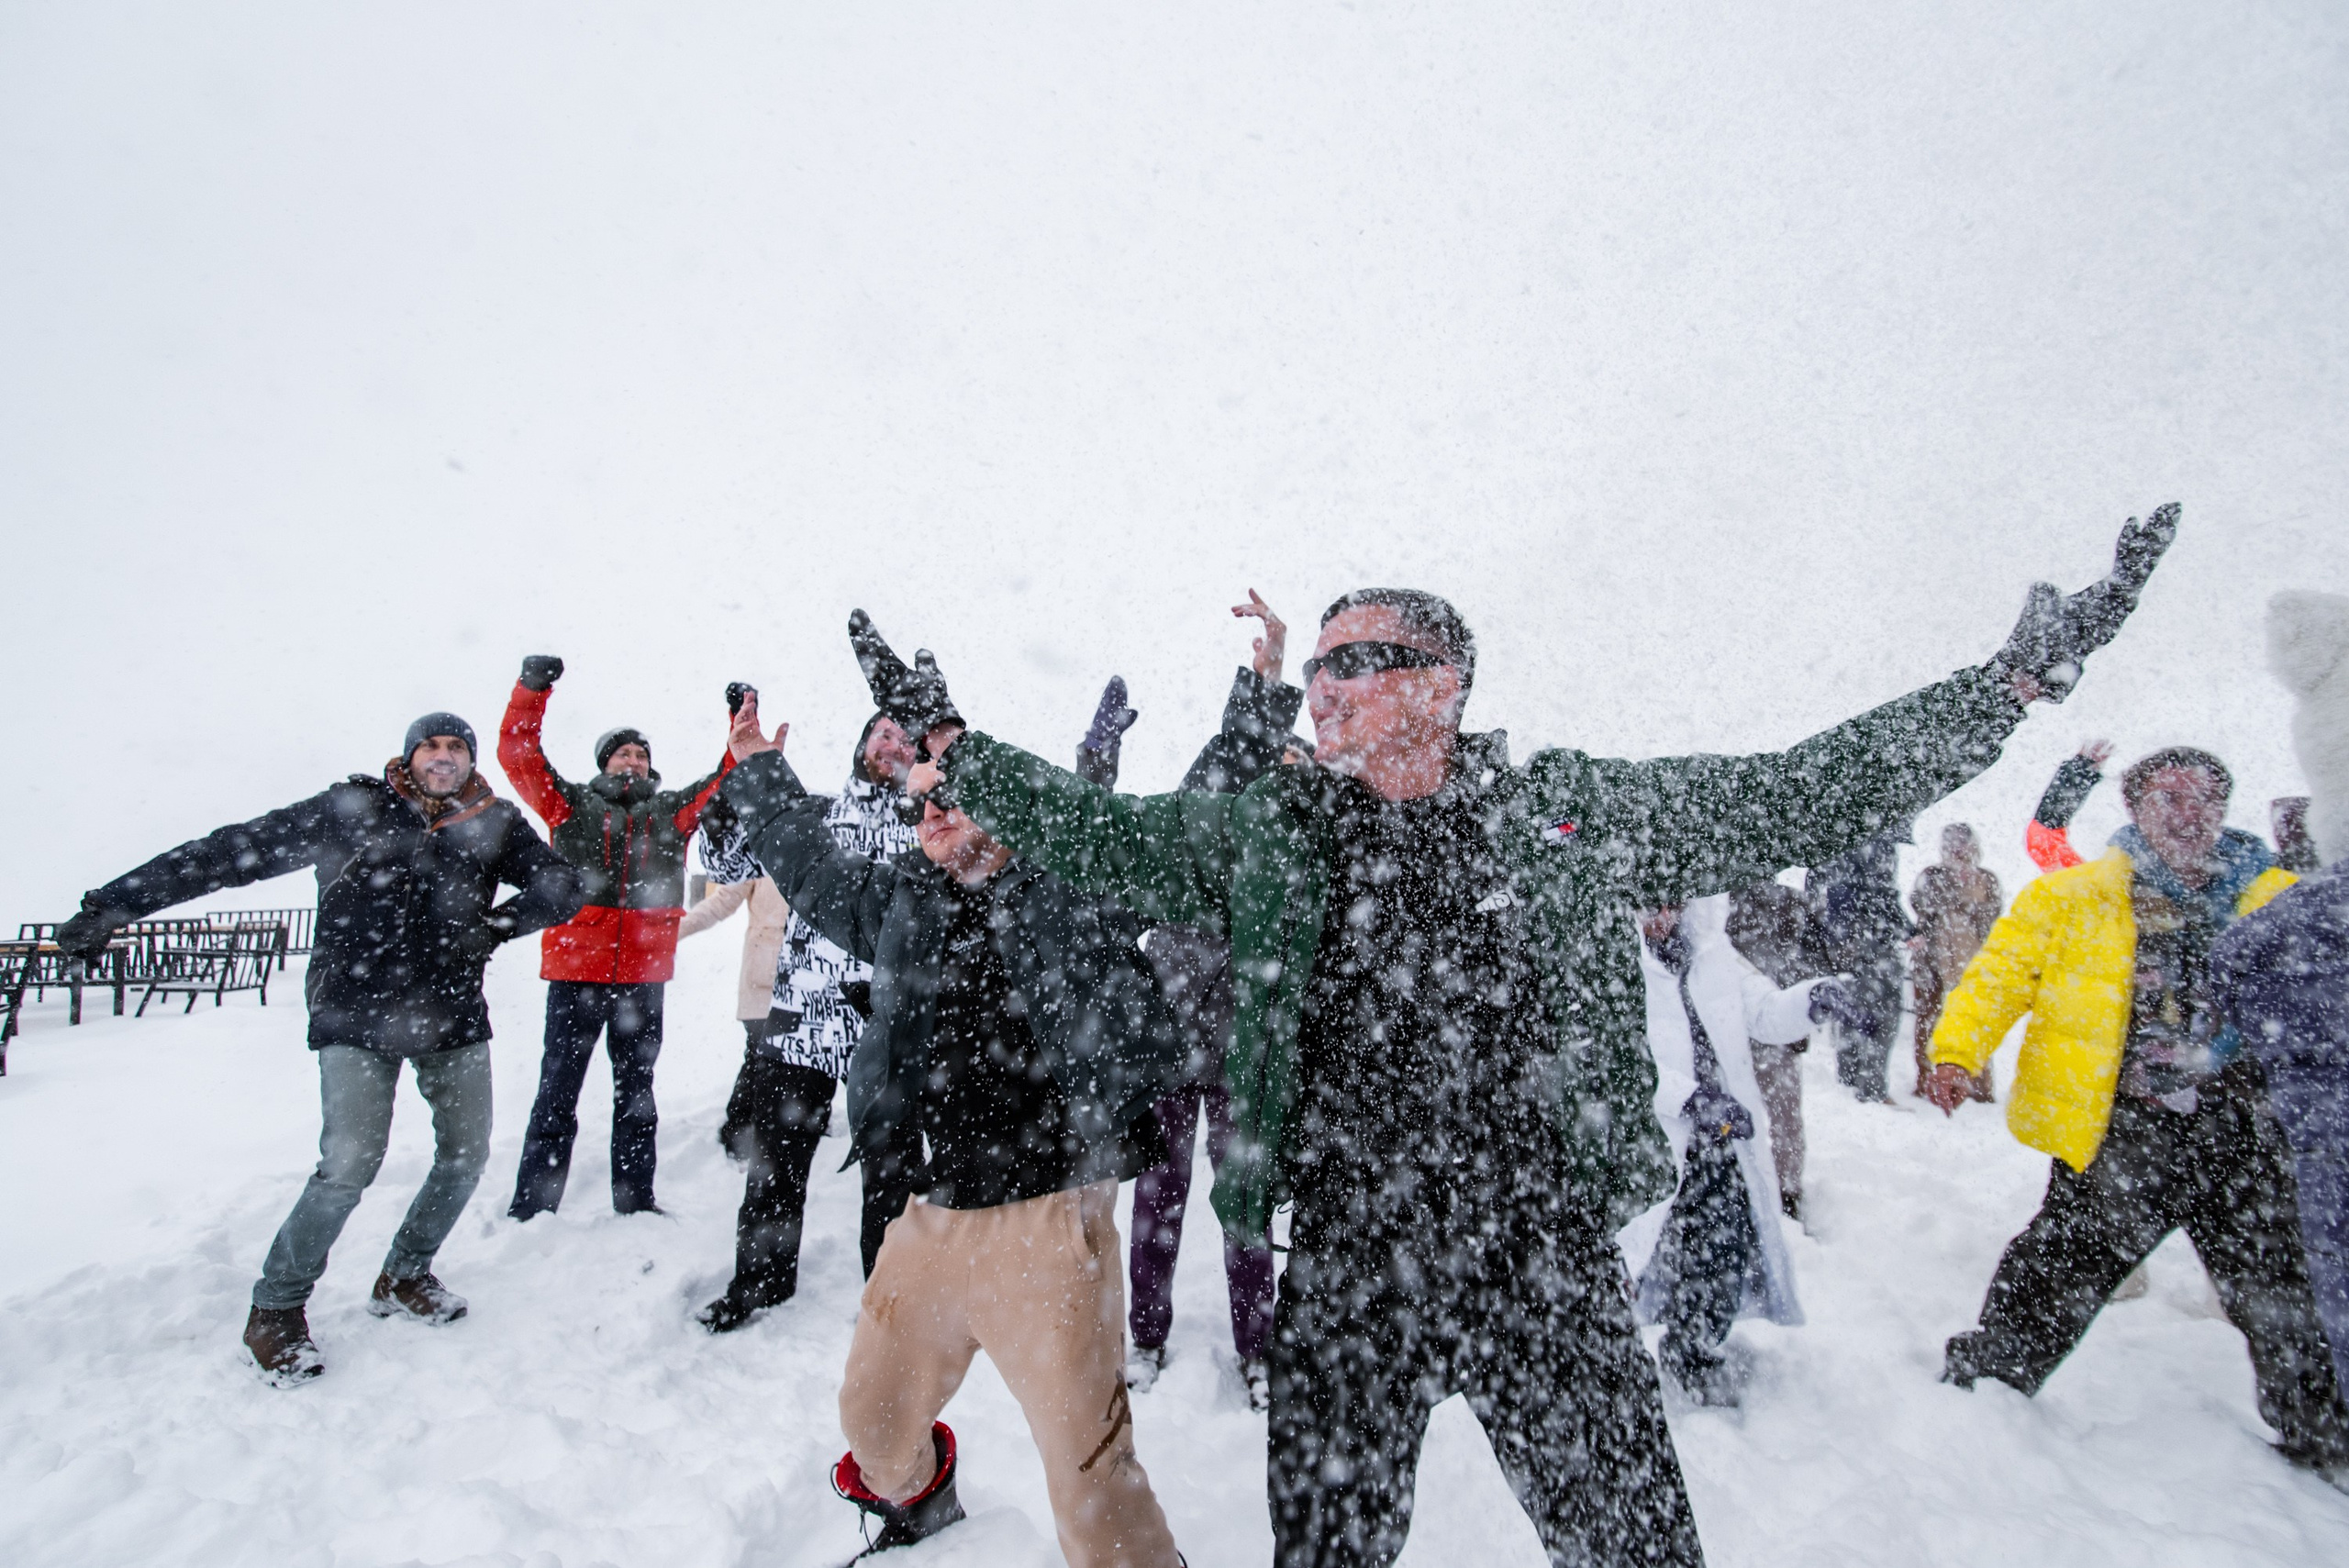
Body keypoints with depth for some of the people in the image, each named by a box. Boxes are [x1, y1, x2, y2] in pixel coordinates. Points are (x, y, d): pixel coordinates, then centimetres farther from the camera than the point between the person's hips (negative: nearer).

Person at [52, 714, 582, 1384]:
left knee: (466, 1153, 7)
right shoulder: (357, 807, -3)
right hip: (359, 1011, -3)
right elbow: (238, 850, -2)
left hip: (454, 1014, 4)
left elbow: (560, 886, -1)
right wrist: (115, 903, -2)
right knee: (350, 1164, -12)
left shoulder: (494, 822, 3)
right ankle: (275, 1310, 12)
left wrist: (495, 925, -17)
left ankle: (403, 1278, 31)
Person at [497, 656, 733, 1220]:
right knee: (558, 1089, 4)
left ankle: (635, 1201, 22)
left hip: (644, 974, 3)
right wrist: (532, 687, -11)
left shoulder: (672, 812, 12)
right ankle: (530, 1207, 13)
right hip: (575, 968, -2)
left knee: (637, 1090, 12)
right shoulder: (573, 805, 7)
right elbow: (518, 754, -1)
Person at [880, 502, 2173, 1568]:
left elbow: (1800, 798, 2)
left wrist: (2022, 675, 1)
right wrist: (945, 740, 3)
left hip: (1552, 1269, 0)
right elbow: (1097, 835, 6)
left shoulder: (1574, 812, -1)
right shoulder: (1265, 830, 1)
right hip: (1345, 1281, 1)